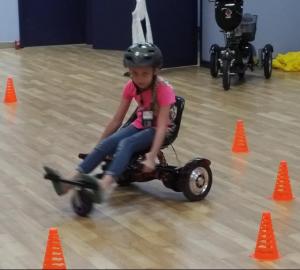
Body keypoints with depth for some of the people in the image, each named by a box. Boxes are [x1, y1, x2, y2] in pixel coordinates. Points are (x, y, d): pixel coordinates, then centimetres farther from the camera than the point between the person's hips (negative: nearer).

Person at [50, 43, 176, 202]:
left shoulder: (164, 90, -23)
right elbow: (117, 119, 0)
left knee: (126, 144, -34)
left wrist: (151, 157, -39)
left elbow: (162, 126, -30)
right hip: (140, 125, 5)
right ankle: (74, 180, -29)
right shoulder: (131, 87, -6)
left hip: (156, 129, -5)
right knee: (106, 144, -22)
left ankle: (105, 183, -54)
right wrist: (99, 144, -1)